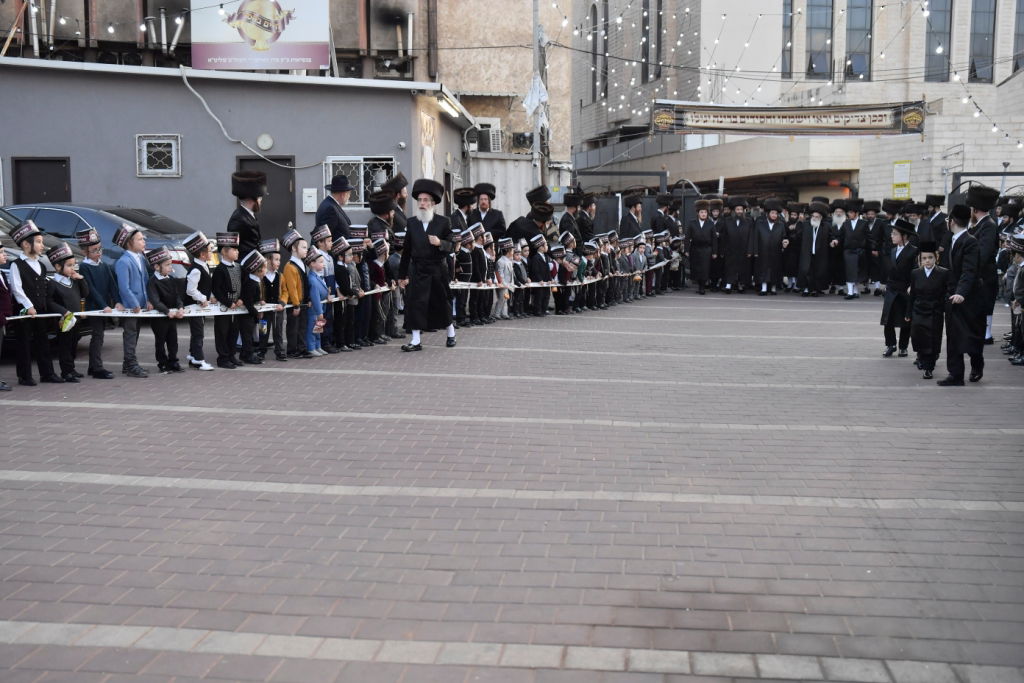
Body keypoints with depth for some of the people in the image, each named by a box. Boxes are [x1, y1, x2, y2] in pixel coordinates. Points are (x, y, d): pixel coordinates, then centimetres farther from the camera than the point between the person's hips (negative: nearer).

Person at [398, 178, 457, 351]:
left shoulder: (443, 222, 0)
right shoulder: (411, 223, 6)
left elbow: (451, 246, 0)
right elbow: (407, 250, 6)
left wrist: (440, 243, -22)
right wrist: (403, 275, 6)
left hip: (437, 270, -1)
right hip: (417, 270, 1)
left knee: (442, 303, 11)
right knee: (414, 303, -5)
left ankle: (451, 333, 31)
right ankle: (416, 340, 0)